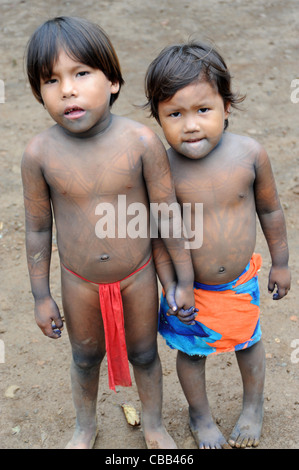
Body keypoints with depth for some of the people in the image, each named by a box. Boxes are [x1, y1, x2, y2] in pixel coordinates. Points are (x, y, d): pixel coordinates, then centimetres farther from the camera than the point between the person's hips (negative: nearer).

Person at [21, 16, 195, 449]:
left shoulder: (141, 141, -22)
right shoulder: (40, 153, -18)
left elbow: (168, 213, -12)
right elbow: (37, 228, -6)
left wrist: (185, 280, -5)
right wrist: (41, 296, 0)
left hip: (138, 277, -1)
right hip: (80, 283, 1)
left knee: (143, 354, 21)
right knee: (85, 358, 23)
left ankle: (154, 424, 50)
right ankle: (86, 425, 54)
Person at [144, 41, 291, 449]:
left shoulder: (249, 154, -18)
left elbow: (270, 209, -3)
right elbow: (159, 236, -10)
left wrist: (280, 263, 6)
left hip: (242, 282, 2)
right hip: (190, 287, -1)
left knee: (248, 341, 24)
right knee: (191, 351, 20)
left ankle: (253, 405, 55)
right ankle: (200, 415, 50)